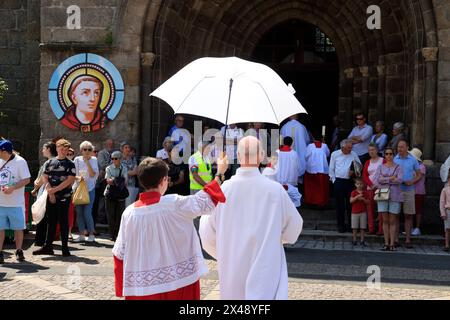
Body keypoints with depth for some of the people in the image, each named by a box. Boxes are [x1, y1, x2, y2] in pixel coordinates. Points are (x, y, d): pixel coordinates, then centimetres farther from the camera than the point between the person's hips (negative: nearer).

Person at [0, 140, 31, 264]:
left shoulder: (19, 161, -8)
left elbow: (26, 180, -11)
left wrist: (12, 188, -21)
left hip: (16, 203, -4)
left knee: (18, 228, 6)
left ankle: (19, 251, 19)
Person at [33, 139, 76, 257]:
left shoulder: (70, 164, 0)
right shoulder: (50, 162, 10)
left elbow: (69, 181, -9)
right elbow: (45, 178, 6)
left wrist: (55, 189, -12)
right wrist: (50, 192, -5)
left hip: (64, 197, -3)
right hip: (51, 197, 3)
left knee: (63, 222, -1)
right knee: (51, 221, 8)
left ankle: (65, 248, 3)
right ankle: (48, 247, 13)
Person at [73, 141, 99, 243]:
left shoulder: (94, 160, 1)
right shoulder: (77, 160, 4)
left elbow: (93, 175, -8)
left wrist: (87, 163, -15)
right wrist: (78, 177, -18)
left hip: (89, 188, -2)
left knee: (87, 212, -10)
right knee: (79, 212, 4)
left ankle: (91, 234, 3)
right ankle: (81, 234, 13)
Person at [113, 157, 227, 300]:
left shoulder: (129, 212, -6)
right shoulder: (175, 204, -14)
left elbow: (120, 253, 0)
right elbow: (206, 201, -3)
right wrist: (220, 172, 9)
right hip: (177, 282, -2)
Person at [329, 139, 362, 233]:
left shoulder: (354, 154, 7)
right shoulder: (335, 154, 5)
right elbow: (331, 169, 8)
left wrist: (354, 171, -7)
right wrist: (334, 180, 3)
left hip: (350, 182, 1)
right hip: (339, 182, -1)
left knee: (350, 203, 2)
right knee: (340, 204, 3)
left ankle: (351, 224, 11)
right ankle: (341, 225, 10)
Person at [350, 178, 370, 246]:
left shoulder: (365, 193, 3)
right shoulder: (354, 192, 0)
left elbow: (368, 202, 1)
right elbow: (351, 201, -11)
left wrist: (363, 199, -16)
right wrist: (357, 197, -23)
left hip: (363, 213, 1)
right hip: (355, 212, -1)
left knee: (362, 228, 2)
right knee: (355, 227, 4)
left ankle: (362, 241, 8)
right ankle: (354, 240, 12)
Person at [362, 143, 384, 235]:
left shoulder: (383, 161, 1)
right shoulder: (367, 163, 13)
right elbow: (364, 175, 7)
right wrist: (371, 185, -7)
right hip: (370, 188, 4)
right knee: (370, 208, 3)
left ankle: (381, 229, -7)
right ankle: (371, 229, 7)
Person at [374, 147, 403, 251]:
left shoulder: (398, 167, 5)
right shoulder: (380, 167, 11)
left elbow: (399, 180, -11)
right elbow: (377, 179, -5)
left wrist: (384, 179, -7)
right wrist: (391, 178, -10)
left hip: (395, 196, -2)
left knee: (393, 221, -1)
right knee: (385, 220, 3)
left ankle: (392, 243, 2)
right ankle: (386, 243, 7)